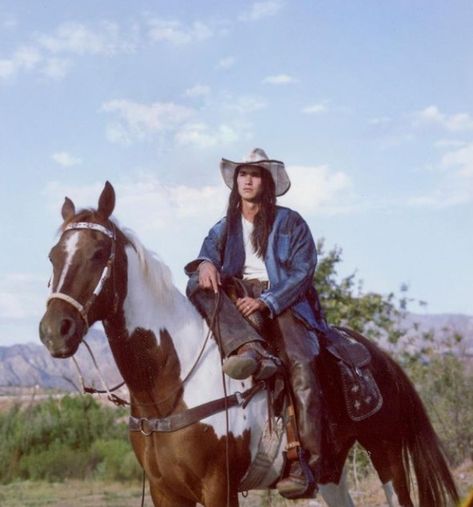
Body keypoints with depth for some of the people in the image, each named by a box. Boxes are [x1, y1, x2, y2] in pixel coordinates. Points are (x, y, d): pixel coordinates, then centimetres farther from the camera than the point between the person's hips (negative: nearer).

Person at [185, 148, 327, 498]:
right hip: (238, 300, 3)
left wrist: (266, 301, -16)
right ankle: (252, 350, -46)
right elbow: (209, 251, 4)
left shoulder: (290, 223, 8)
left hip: (282, 303, -3)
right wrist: (206, 264, -23)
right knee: (199, 286, -26)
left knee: (301, 366, -28)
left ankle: (307, 464, -29)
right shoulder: (224, 228, 20)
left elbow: (303, 270, -3)